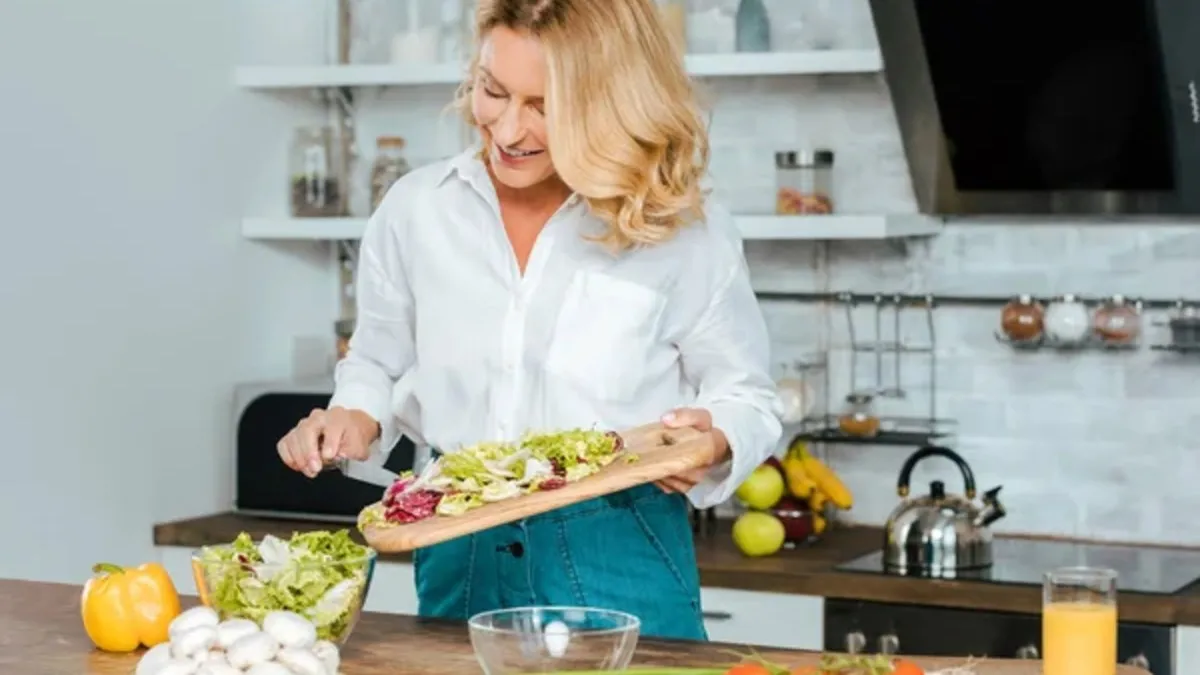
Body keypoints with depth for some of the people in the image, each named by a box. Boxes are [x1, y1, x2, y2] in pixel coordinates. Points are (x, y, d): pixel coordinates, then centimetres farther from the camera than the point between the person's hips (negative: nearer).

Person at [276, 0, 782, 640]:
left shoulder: (687, 232, -6)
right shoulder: (414, 209, 1)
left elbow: (743, 396, 3)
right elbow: (380, 365, 15)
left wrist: (713, 439, -18)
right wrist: (358, 417, -6)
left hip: (620, 561, -3)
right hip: (459, 560, 3)